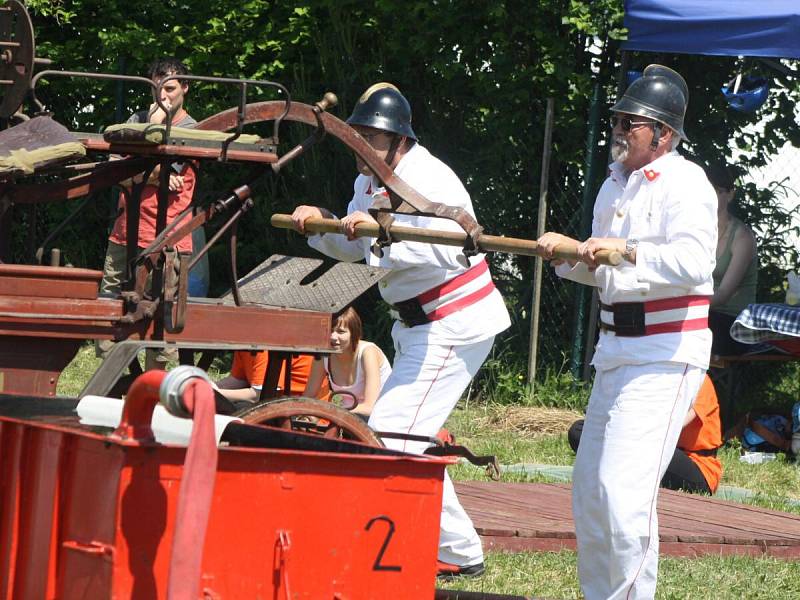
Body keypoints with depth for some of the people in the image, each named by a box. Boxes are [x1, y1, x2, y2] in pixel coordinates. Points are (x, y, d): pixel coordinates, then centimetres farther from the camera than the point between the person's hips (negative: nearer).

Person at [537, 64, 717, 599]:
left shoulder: (684, 184, -12)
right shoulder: (616, 184, 16)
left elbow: (694, 263, -28)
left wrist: (626, 250, -33)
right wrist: (569, 255, 6)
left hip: (666, 357, -9)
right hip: (616, 351, 9)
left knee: (624, 489, -17)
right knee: (589, 488, 13)